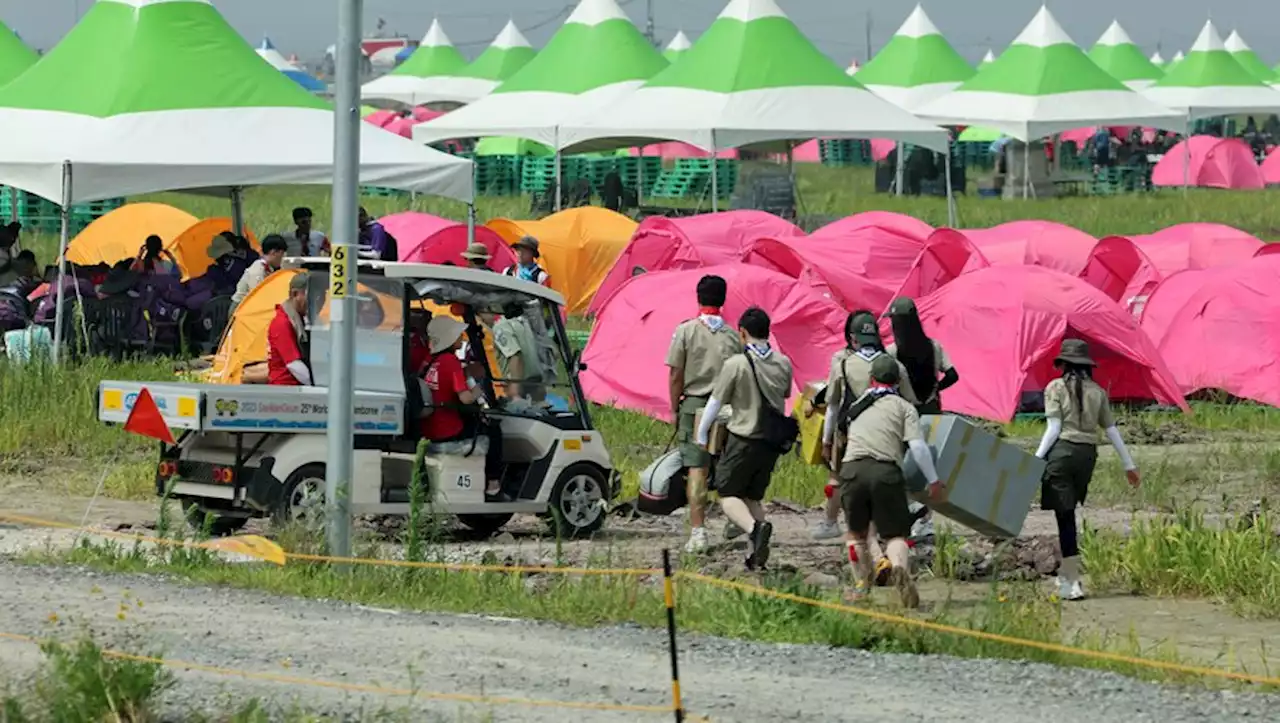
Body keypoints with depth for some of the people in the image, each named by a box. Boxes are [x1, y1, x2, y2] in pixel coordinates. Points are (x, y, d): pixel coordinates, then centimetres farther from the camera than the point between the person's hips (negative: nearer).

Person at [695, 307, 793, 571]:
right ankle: (756, 554, 4)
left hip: (743, 439, -5)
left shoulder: (736, 364, -13)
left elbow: (716, 401, -5)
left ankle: (755, 526, -27)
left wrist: (701, 435, 8)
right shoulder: (783, 363, 2)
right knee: (753, 496, 16)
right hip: (773, 440, 5)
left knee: (728, 494, 3)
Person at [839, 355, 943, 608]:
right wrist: (933, 480, 9)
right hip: (885, 471, -2)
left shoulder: (857, 406, 26)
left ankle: (861, 583, 14)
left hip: (852, 468, 2)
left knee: (856, 531, 21)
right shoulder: (904, 407, 12)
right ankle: (900, 568, -30)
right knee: (896, 533, 0)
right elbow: (918, 446, 3)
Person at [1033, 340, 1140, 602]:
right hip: (1088, 453, 5)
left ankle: (1072, 583, -8)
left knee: (1065, 515, -4)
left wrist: (1037, 459, -6)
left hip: (1062, 452, -5)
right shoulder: (1097, 392, 11)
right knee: (1068, 513, 18)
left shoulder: (1056, 388, -1)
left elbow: (1054, 428, -8)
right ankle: (1066, 575, 23)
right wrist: (1129, 464, 18)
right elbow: (1112, 430, 12)